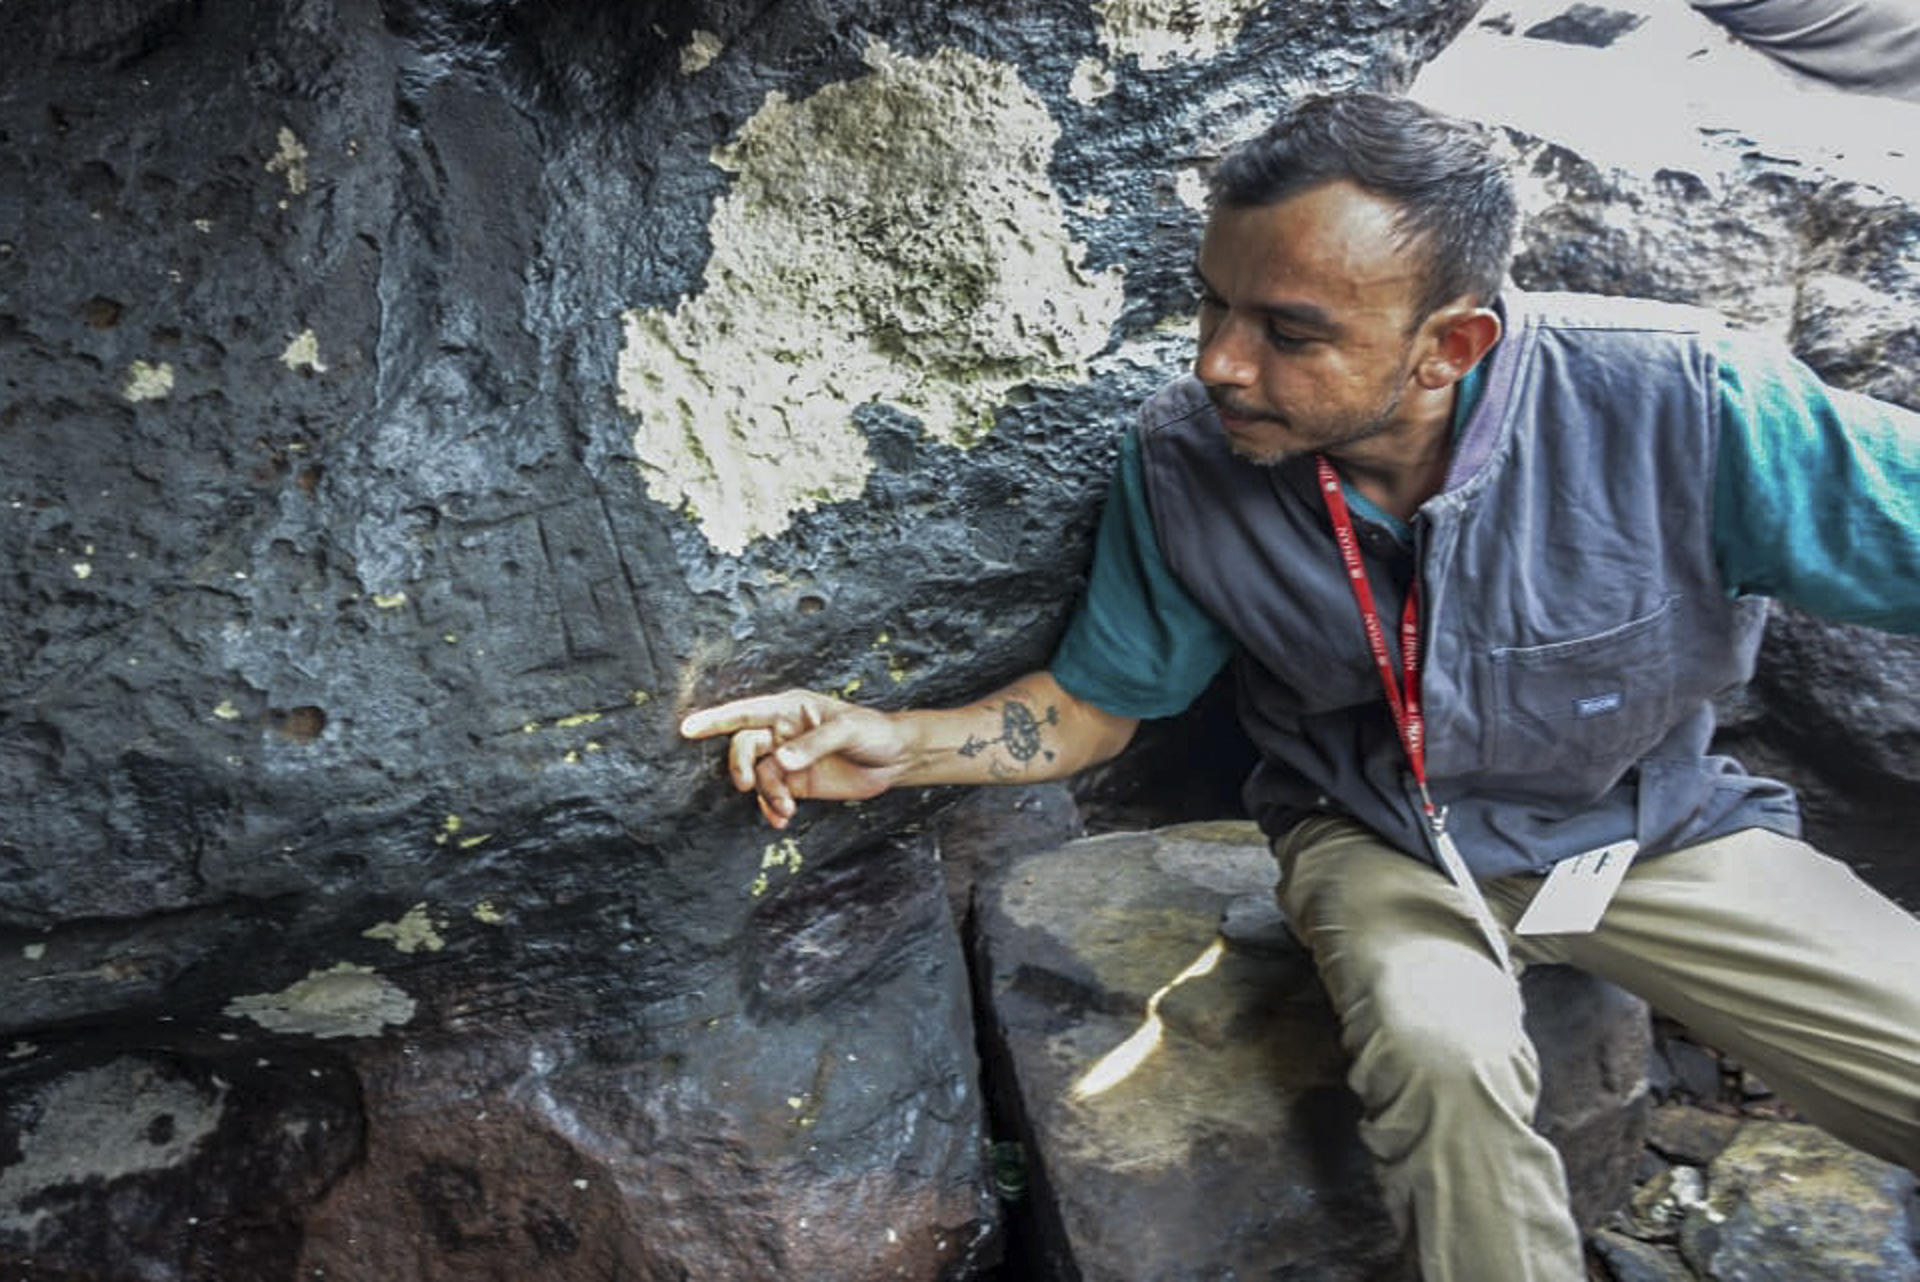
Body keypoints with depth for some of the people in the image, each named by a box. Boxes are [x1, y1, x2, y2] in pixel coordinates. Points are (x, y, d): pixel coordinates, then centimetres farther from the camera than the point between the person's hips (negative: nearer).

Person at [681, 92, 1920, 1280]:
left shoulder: (1681, 404, -26)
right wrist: (900, 743, -20)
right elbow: (1102, 698, -5)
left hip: (1655, 826, 1)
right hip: (1384, 844, 0)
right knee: (1442, 1046, -31)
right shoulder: (1183, 463, -18)